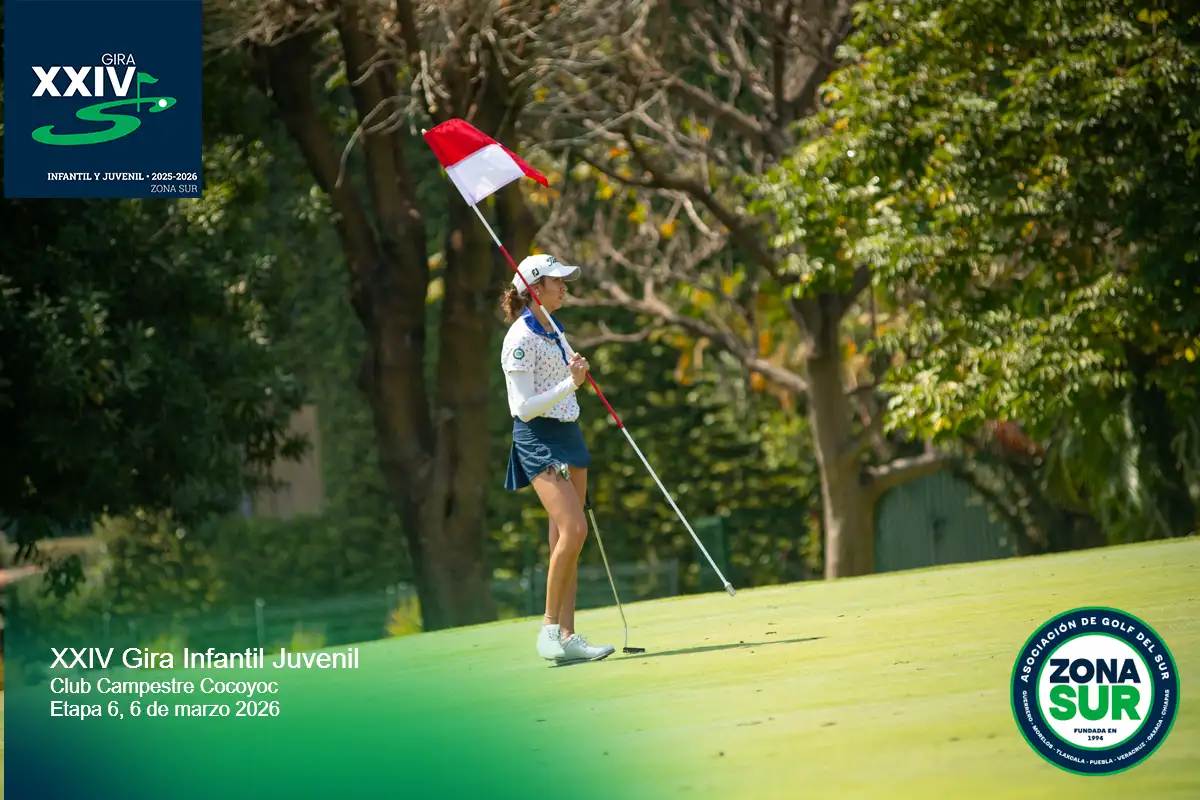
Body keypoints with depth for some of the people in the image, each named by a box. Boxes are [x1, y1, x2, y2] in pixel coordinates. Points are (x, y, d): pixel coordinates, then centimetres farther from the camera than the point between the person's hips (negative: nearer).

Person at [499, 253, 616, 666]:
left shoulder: (555, 331, 13)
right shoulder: (520, 338, -14)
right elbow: (523, 407, -17)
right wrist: (571, 384, -26)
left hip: (567, 434, 9)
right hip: (537, 439, -9)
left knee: (566, 538, 4)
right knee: (573, 528, -21)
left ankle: (568, 637, 3)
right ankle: (550, 627, -13)